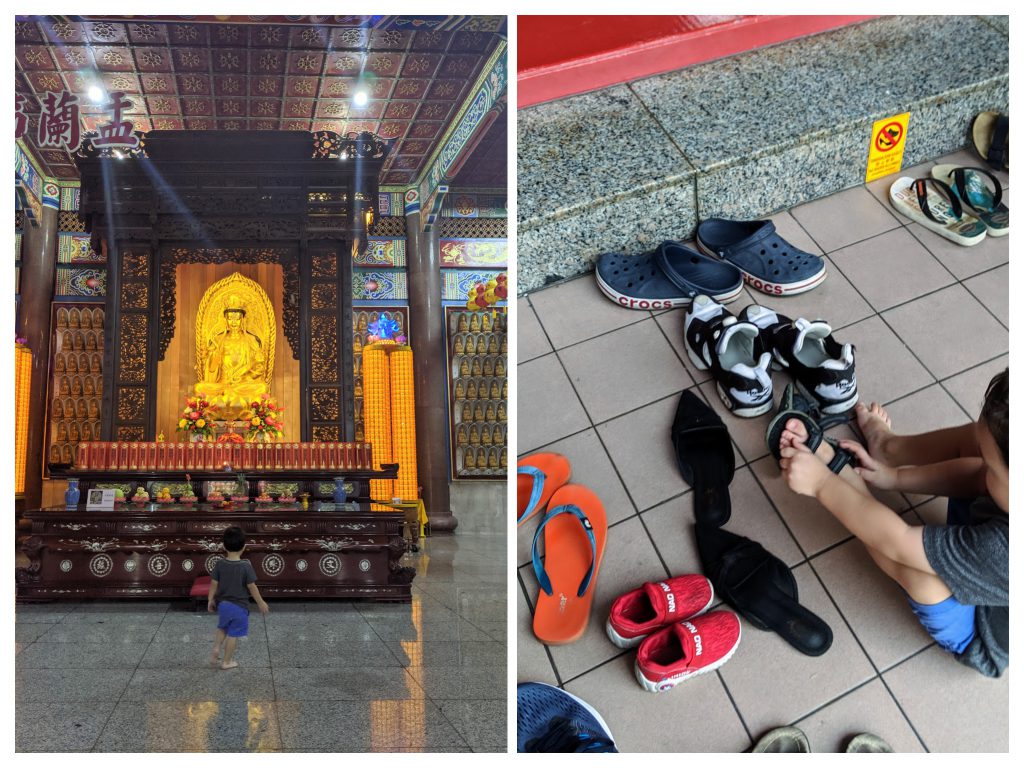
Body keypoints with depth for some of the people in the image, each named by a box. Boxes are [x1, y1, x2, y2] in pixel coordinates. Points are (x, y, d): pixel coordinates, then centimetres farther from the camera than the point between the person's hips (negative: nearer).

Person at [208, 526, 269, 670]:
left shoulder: (220, 564, -9)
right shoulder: (246, 566, -19)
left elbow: (213, 584, -2)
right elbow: (252, 587, -13)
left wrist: (211, 600, 14)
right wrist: (261, 603, -2)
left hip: (223, 604, 4)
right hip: (239, 606, -4)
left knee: (222, 629, 28)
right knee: (233, 634, 9)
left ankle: (216, 649, 11)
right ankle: (226, 662, 19)